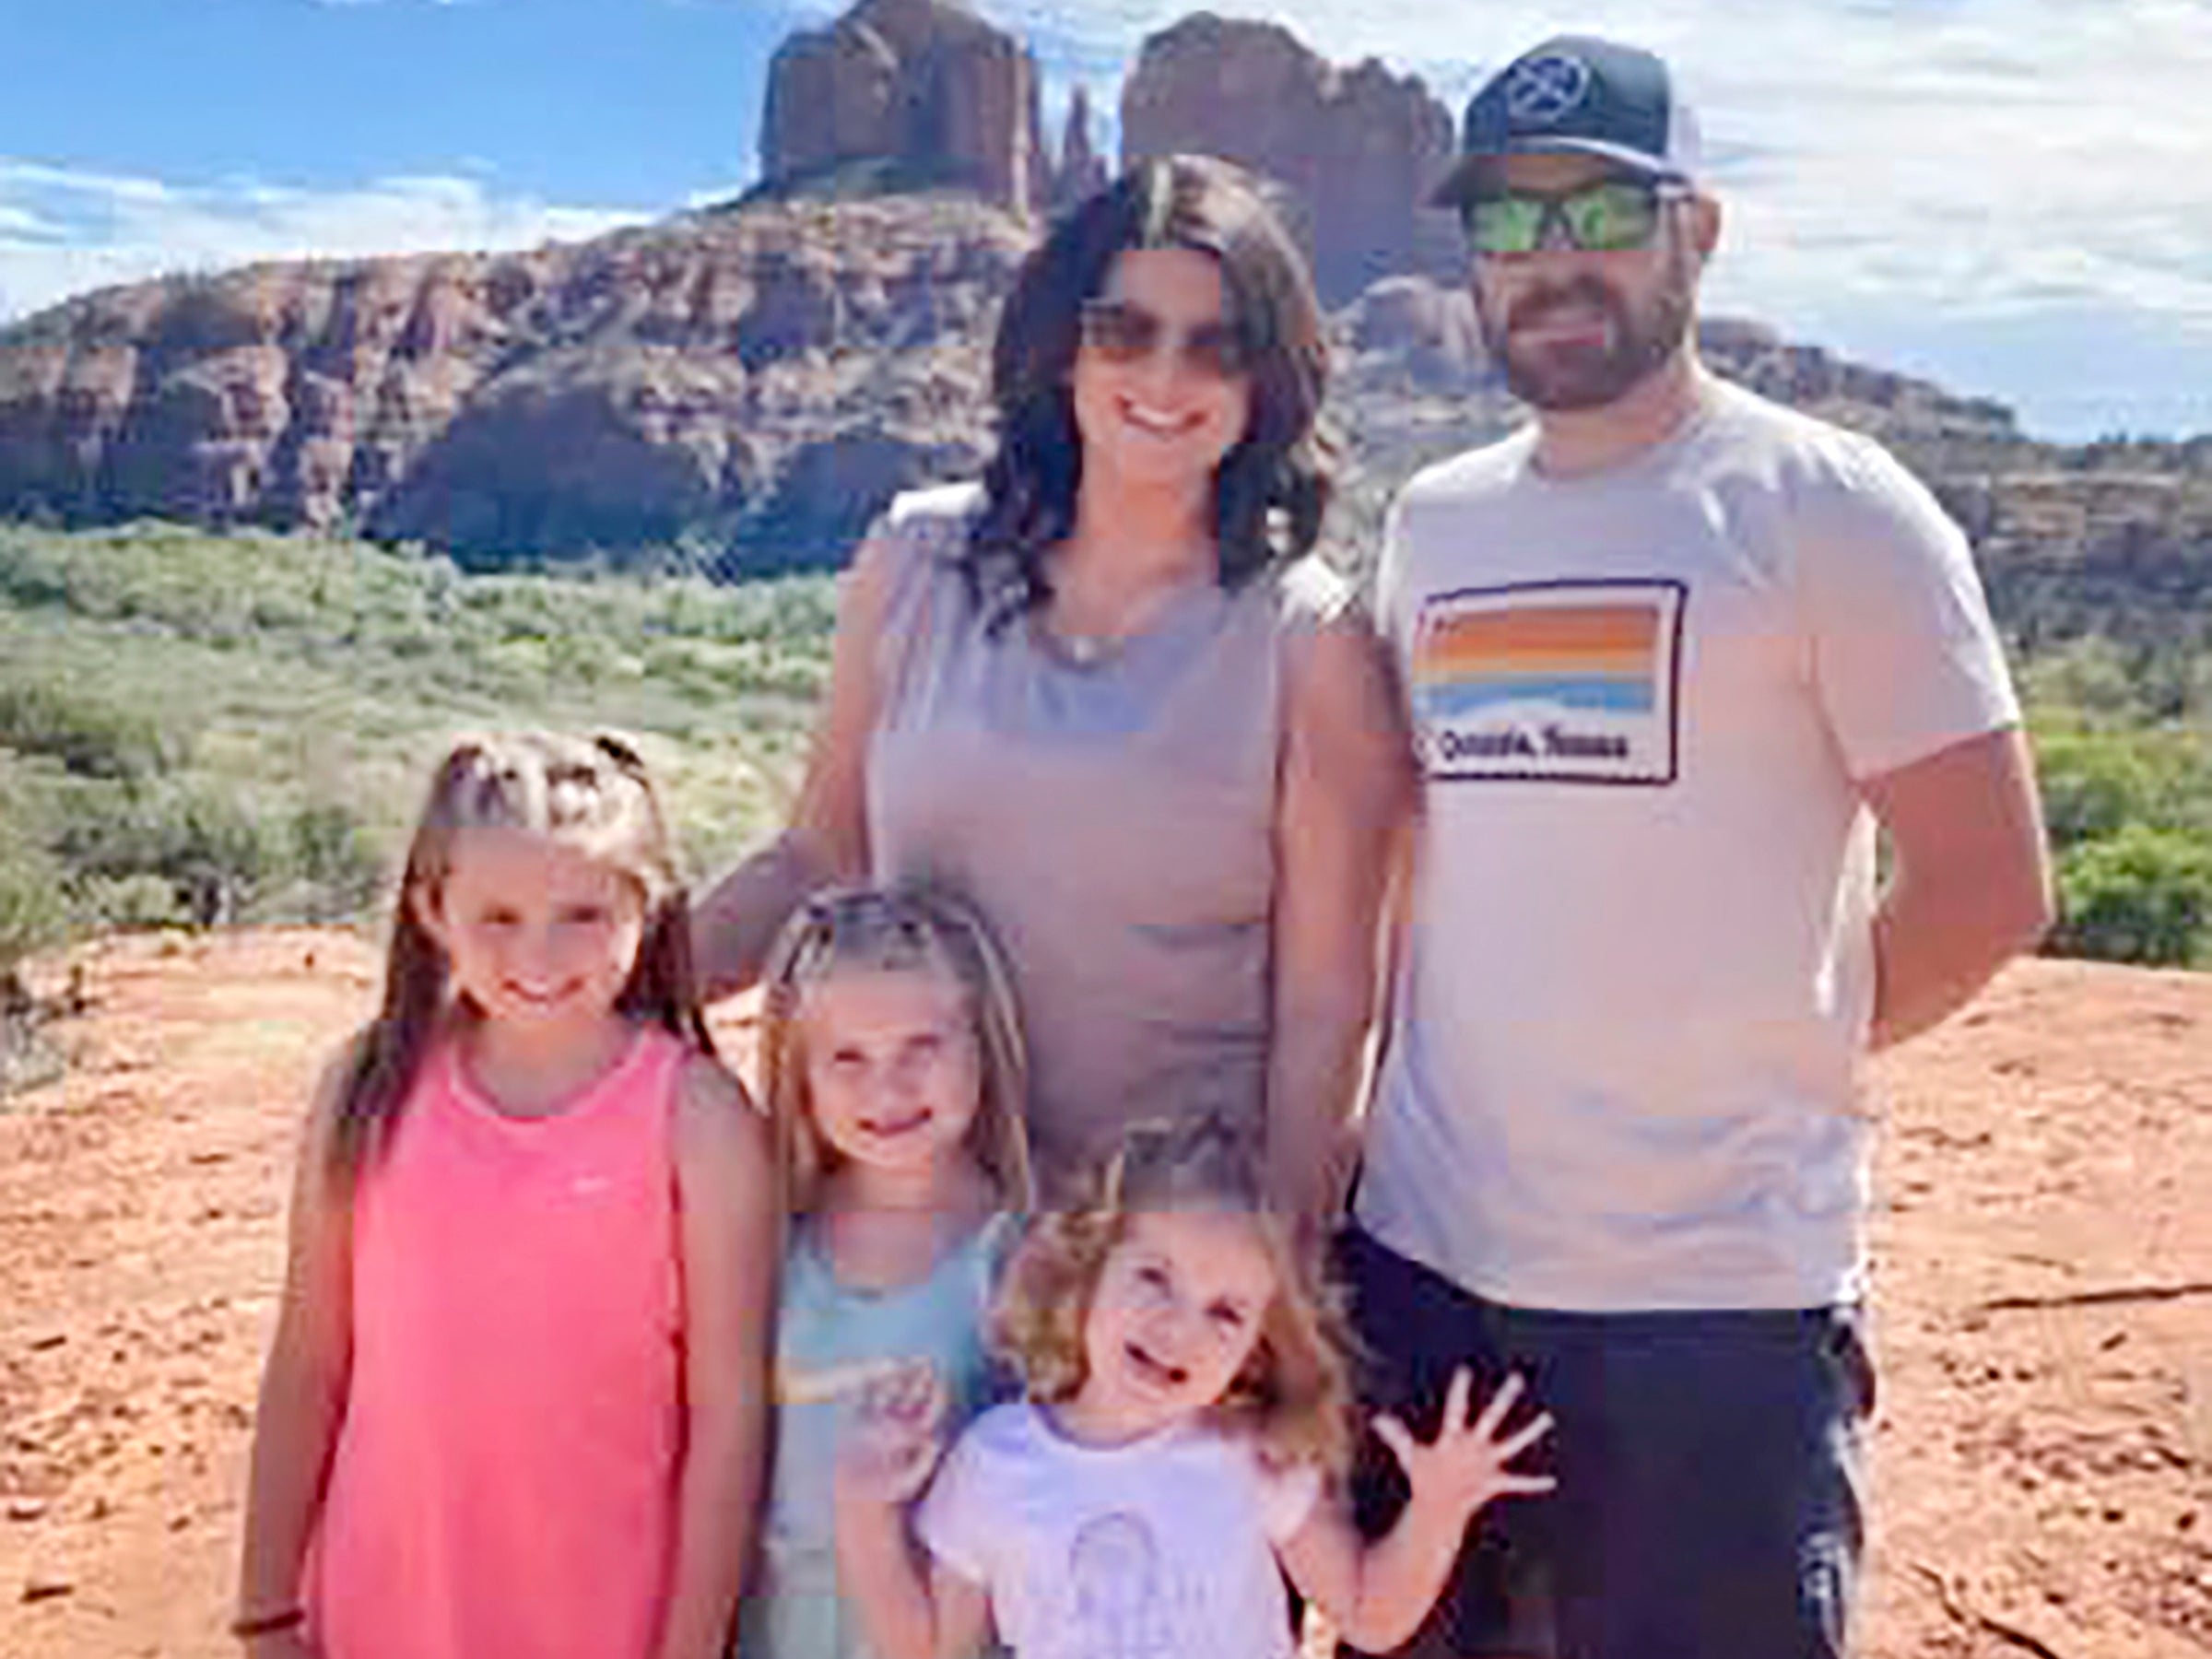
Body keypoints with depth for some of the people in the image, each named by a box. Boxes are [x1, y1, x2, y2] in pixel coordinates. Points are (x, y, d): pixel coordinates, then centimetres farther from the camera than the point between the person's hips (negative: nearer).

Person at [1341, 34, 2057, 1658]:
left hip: (1719, 1282, -5)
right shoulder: (1433, 523, 10)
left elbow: (1989, 886, -7)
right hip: (1422, 1252, 5)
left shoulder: (1828, 505, -6)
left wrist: (1766, 1055, -2)